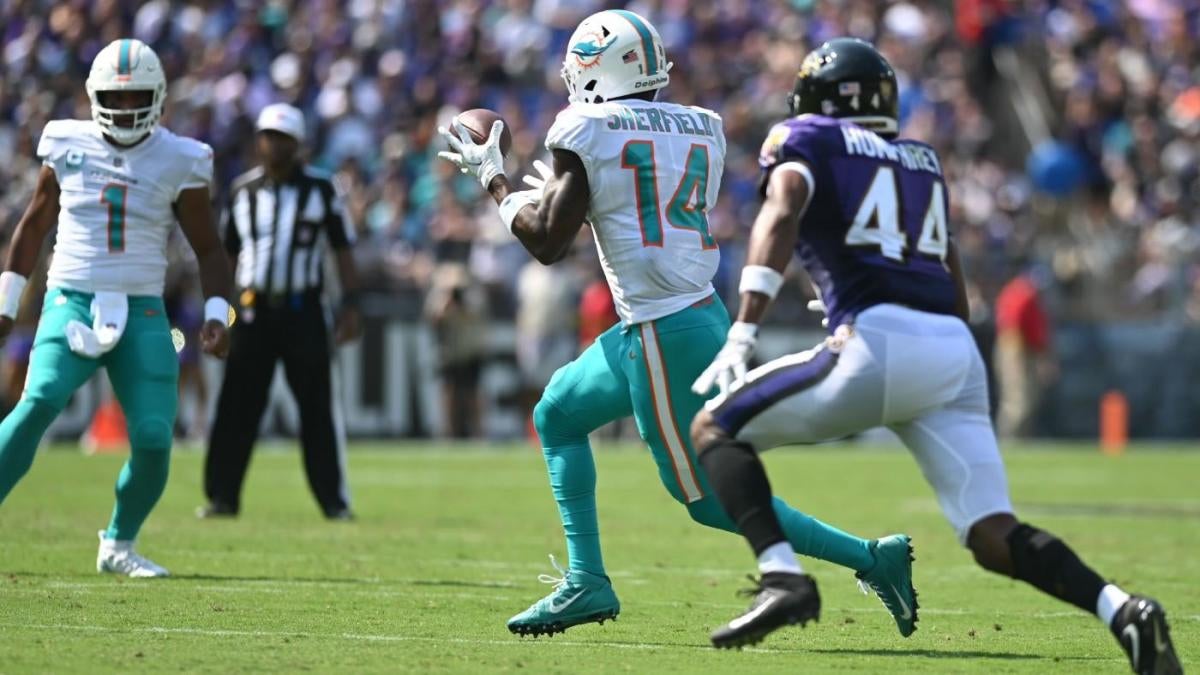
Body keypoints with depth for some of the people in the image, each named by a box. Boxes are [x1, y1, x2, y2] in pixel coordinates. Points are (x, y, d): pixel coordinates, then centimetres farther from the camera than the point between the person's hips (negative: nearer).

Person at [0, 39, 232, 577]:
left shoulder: (178, 162, 1)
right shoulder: (68, 146, 3)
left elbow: (208, 249, 8)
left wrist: (216, 313, -6)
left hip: (142, 314, 1)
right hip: (72, 303, -1)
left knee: (154, 438, -10)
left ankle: (118, 546, 14)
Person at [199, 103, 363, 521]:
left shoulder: (320, 189, 1)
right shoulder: (243, 190, 8)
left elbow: (343, 250, 3)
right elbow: (227, 254, 14)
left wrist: (350, 305, -5)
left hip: (302, 309, -2)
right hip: (253, 308, 2)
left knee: (318, 407, -1)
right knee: (236, 407, 1)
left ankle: (334, 499, 3)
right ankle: (223, 496, 7)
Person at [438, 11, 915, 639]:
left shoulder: (586, 130, -7)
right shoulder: (701, 129, 12)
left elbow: (547, 241, -7)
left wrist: (493, 180, 8)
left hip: (663, 334, -9)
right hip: (698, 314, 9)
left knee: (710, 497, 0)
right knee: (557, 415, 23)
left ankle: (870, 558, -6)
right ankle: (586, 581, 19)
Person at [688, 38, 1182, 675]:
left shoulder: (806, 138, 12)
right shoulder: (923, 162, 29)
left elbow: (782, 215, -8)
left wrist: (742, 334, -16)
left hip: (879, 345, -6)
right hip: (956, 352, 6)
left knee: (716, 426, 10)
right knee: (994, 537, 5)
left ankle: (782, 578, -11)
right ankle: (1123, 610, -20)